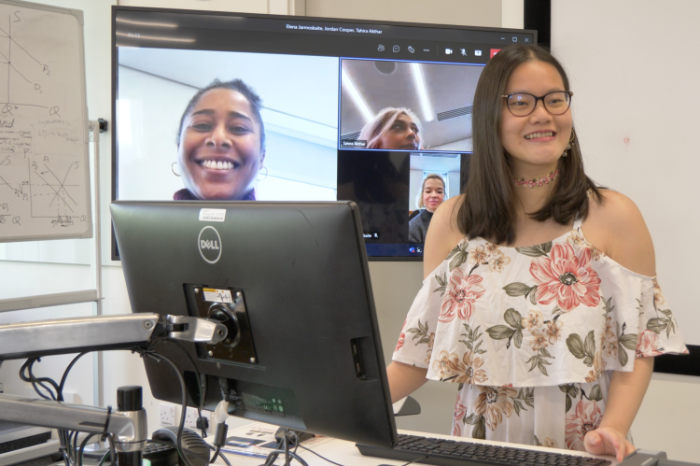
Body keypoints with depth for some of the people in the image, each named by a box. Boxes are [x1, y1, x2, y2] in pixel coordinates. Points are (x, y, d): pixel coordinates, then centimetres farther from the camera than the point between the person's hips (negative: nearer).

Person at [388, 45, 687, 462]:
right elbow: (423, 349, 7)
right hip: (481, 447, 2)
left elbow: (639, 346, -1)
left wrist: (613, 428, -16)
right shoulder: (452, 222, 5)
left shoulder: (613, 217, -1)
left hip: (582, 451, -1)